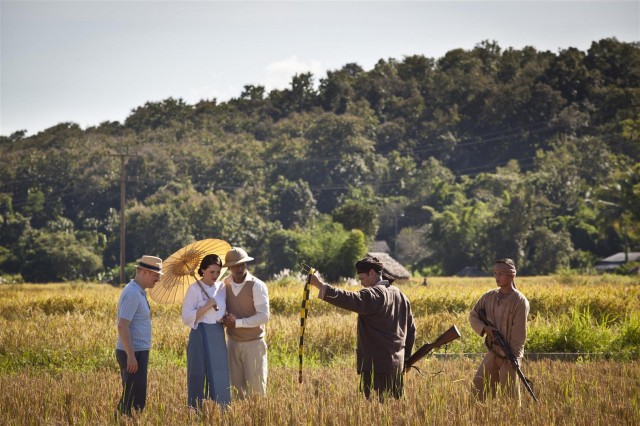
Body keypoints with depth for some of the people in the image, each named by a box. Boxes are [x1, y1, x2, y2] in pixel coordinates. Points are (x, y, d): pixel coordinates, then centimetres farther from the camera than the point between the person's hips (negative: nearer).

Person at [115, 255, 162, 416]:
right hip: (133, 353, -10)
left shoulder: (139, 292, 14)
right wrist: (131, 356, -24)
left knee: (130, 397, 12)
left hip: (138, 352, 10)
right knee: (134, 399, -10)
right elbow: (122, 326, -23)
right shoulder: (132, 293, -17)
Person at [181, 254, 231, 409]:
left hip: (218, 337, 5)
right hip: (201, 336, -5)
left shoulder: (222, 288, 10)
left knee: (220, 376, 2)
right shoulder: (194, 289, -5)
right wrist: (206, 307, -17)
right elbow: (186, 318, -10)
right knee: (198, 376, -1)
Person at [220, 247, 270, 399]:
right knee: (236, 386, 7)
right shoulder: (225, 284, 2)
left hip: (253, 343, -4)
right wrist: (225, 318, -10)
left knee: (256, 387, -3)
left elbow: (263, 316, -16)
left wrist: (237, 322, -19)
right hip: (233, 343, 4)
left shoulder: (257, 286, -11)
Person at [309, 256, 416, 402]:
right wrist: (405, 357, 27)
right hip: (396, 365, 8)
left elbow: (349, 299, -28)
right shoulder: (400, 295, 15)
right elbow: (411, 330, 20)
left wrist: (320, 286, -30)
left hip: (376, 366, -8)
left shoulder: (373, 295, -11)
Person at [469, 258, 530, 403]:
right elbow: (473, 315, 13)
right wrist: (484, 328, -7)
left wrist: (514, 357, -20)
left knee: (509, 393, -2)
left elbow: (519, 332, -14)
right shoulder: (489, 296, 6)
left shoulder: (519, 301, -11)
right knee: (478, 387, 7)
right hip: (492, 352, 6)